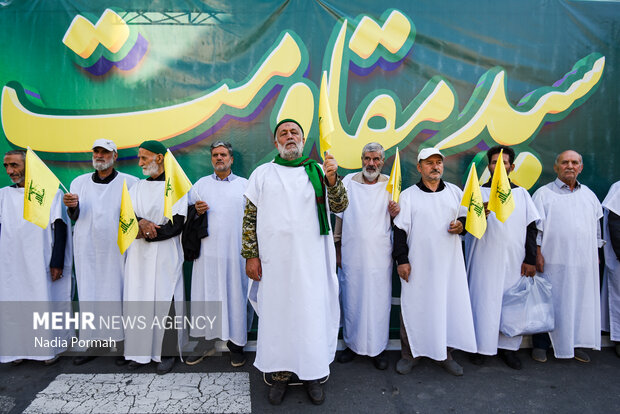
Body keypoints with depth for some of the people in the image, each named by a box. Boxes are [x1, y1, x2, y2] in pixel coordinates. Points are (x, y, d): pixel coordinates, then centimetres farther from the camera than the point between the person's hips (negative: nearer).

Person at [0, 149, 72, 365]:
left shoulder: (50, 192, -1)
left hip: (41, 264, -4)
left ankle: (49, 349, 14)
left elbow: (60, 228, -4)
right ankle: (19, 348, 21)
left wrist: (57, 262, -10)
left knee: (45, 305, 1)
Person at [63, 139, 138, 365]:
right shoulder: (79, 182, 13)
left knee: (118, 294, 1)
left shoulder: (130, 182, 1)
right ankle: (93, 344, 19)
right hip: (87, 251, 4)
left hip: (117, 250, -3)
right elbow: (74, 217, 12)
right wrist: (72, 206, -10)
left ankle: (123, 344, 12)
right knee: (89, 294, 7)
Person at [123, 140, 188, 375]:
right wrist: (141, 222, -16)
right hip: (138, 256, 5)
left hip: (165, 255, -5)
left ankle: (166, 353, 9)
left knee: (165, 301, -3)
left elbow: (177, 225, -8)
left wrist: (146, 234, -9)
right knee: (138, 300, 5)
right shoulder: (136, 188, 15)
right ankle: (141, 352, 16)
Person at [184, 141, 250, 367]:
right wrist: (197, 211, -9)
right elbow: (188, 219, 14)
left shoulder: (245, 185, 8)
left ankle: (235, 343, 15)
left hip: (235, 253, -1)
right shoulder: (200, 184, 12)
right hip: (208, 251, 1)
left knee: (235, 295, 2)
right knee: (205, 294, 4)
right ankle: (204, 342, 18)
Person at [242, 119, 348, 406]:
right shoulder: (262, 174, 8)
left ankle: (313, 374, 23)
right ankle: (281, 373, 25)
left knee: (312, 314, 6)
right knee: (277, 315, 7)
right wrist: (251, 255, -1)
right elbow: (250, 217, 6)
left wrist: (332, 179, -20)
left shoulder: (317, 171, 7)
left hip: (312, 260, 0)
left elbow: (340, 206, -3)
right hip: (274, 261, 0)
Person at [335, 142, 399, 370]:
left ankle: (378, 347, 18)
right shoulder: (348, 181, 5)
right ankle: (352, 344, 24)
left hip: (379, 255, 0)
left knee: (379, 299, 3)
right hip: (352, 254, 1)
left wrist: (395, 214, -12)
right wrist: (337, 245, 12)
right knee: (351, 298, 7)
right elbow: (340, 215, 13)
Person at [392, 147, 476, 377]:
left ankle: (445, 354, 23)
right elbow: (400, 229, -2)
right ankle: (410, 353, 19)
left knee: (450, 305, 6)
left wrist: (462, 225, -5)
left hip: (449, 263, 3)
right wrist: (401, 259, -8)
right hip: (418, 264, -2)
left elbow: (468, 217, 19)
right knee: (414, 307, 2)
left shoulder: (455, 191, 10)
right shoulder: (408, 195, 1)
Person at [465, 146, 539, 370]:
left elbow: (531, 227, 9)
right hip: (486, 259, -2)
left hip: (515, 259, 3)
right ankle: (482, 346, 13)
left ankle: (508, 347, 21)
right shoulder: (479, 192, 2)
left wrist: (530, 259, 2)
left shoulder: (521, 193, 10)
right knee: (485, 301, -1)